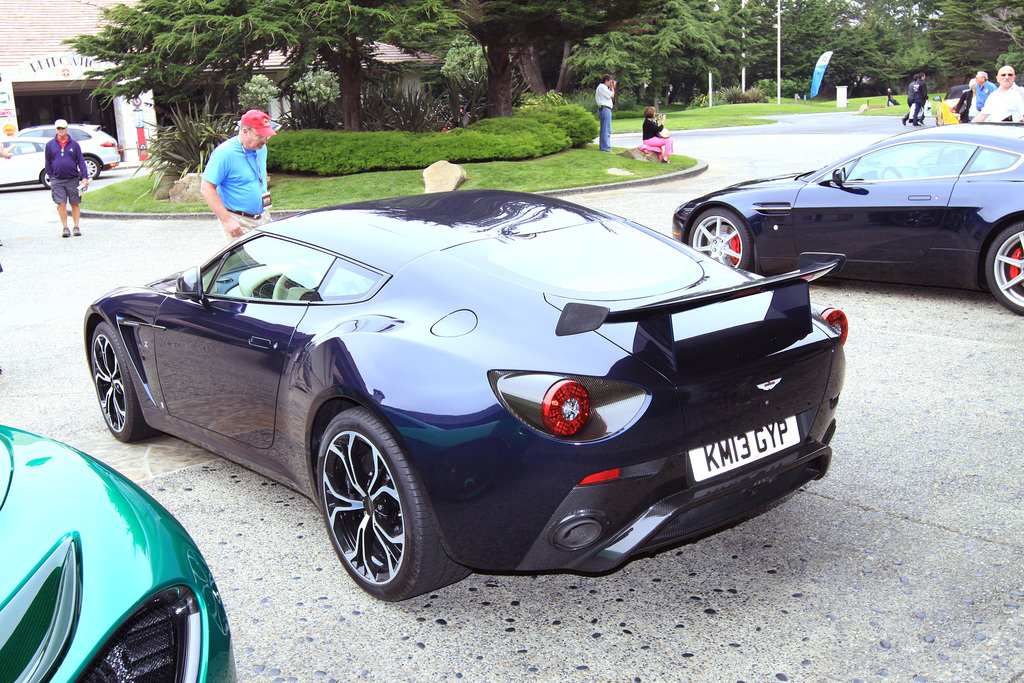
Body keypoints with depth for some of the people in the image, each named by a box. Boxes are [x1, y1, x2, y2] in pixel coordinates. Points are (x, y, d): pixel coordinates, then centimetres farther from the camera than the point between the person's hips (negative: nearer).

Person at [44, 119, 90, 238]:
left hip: (73, 179, 0)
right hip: (57, 181, 0)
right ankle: (65, 228, 2)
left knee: (75, 204, 4)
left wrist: (85, 177, -4)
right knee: (61, 204, -5)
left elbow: (81, 161, 4)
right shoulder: (50, 145, 7)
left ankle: (76, 227, 11)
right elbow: (48, 163, 13)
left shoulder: (74, 144, 4)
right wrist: (51, 177, 5)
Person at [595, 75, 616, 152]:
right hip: (605, 109, -11)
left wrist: (612, 88, 19)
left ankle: (602, 147, 17)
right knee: (606, 130, -12)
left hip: (603, 110, 11)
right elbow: (611, 96, -11)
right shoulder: (602, 87, -11)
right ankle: (606, 148, -13)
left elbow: (612, 96, 25)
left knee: (603, 130, 13)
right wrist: (612, 87, 1)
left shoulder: (603, 87, 21)